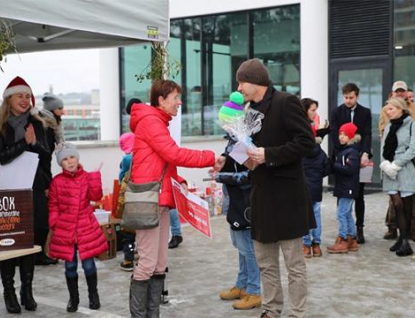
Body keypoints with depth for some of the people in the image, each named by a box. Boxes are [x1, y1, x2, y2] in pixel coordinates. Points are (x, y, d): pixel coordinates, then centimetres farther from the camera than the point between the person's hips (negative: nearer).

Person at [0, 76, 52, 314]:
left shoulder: (36, 125, 10)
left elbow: (46, 156, 6)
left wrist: (34, 143, -12)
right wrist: (25, 143, -15)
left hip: (35, 191, 3)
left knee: (32, 240, 6)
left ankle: (27, 289, 17)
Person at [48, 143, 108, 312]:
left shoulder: (87, 177, 1)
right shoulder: (57, 181, 1)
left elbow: (96, 196, -14)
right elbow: (53, 206, 6)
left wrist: (95, 176, -19)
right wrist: (54, 225, -3)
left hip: (86, 229, 0)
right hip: (65, 230, 1)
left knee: (88, 264, 3)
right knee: (70, 265, 8)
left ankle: (93, 295, 23)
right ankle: (73, 298, 25)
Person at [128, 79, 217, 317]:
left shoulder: (158, 123, 22)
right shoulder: (150, 120, -8)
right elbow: (174, 154, -17)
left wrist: (180, 183, 6)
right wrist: (210, 157, -11)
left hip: (161, 200, 10)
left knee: (160, 265, 9)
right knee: (147, 264, -8)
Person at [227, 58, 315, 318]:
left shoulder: (286, 102, -11)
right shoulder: (251, 109, 12)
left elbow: (306, 141, -18)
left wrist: (268, 155, -22)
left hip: (286, 194, -8)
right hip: (261, 194, 8)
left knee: (294, 263, 2)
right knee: (266, 262, 16)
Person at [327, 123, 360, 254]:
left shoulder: (352, 152, -13)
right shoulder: (342, 150, 13)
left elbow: (349, 170, -23)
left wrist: (334, 165, -17)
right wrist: (334, 166, -6)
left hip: (348, 189, -9)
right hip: (342, 188, 9)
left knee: (342, 213, -7)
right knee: (347, 214, 13)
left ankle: (342, 241, -1)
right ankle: (351, 240, 21)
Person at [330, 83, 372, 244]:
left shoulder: (365, 113, 5)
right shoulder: (336, 112, 2)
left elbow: (367, 135, -4)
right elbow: (335, 136, -6)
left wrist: (365, 154, -21)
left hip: (359, 158, 1)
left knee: (359, 195, 5)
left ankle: (359, 228, 12)